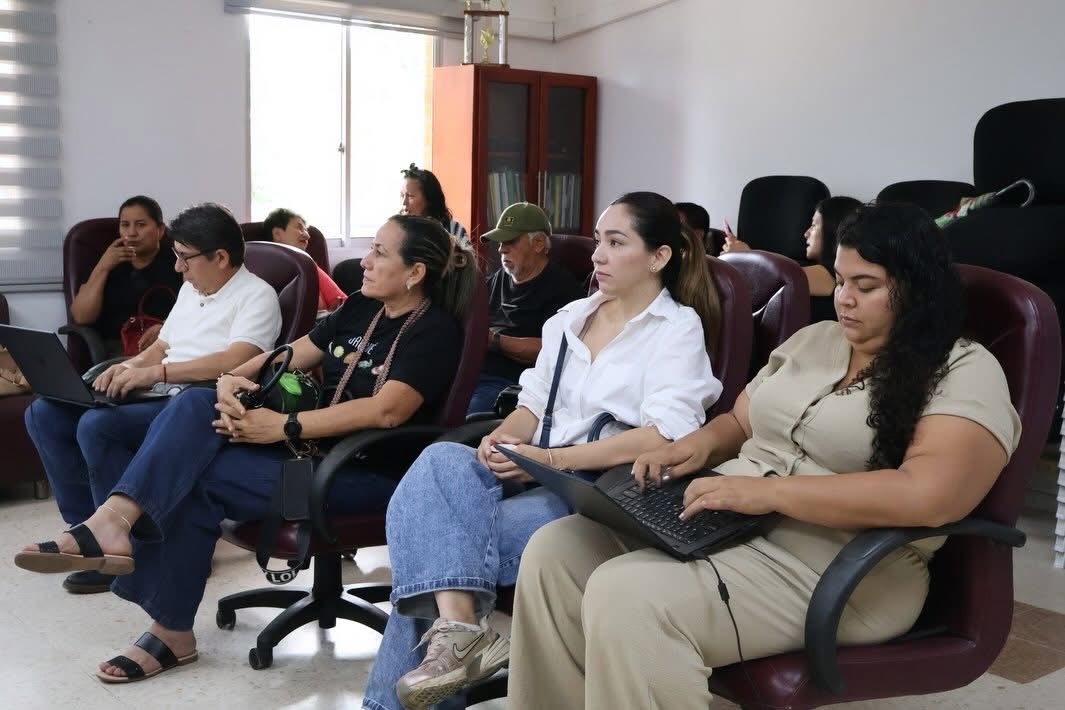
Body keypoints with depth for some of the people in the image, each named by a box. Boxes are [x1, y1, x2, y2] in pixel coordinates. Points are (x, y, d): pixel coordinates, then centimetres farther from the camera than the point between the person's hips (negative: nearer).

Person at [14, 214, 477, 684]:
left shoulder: (434, 331, -11)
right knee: (196, 403, -16)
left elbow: (386, 410, -26)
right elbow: (291, 356, 13)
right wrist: (235, 378, -9)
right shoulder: (361, 308, 15)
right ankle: (115, 520, -25)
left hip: (367, 470, -8)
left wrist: (282, 428, -27)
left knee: (195, 479, -21)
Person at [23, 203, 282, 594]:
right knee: (44, 413, -2)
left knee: (96, 426, -30)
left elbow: (234, 362, -22)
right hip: (161, 399, 9)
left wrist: (155, 372, -26)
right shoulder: (191, 289, 21)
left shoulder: (256, 295, -7)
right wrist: (130, 367, 0)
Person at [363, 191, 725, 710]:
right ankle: (456, 625, -32)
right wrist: (501, 440, -7)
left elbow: (664, 436, -15)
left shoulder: (678, 327, -1)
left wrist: (550, 459, -21)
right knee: (439, 461, -25)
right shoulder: (570, 317, 18)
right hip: (535, 475, 6)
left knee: (439, 545, -23)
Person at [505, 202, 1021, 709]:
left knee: (626, 595, -29)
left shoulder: (966, 372, -5)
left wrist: (767, 489, -23)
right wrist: (702, 444, -1)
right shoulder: (812, 339, 17)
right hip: (725, 523, 8)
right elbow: (739, 423, 24)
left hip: (834, 568, -7)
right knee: (554, 551, -11)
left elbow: (929, 494, -22)